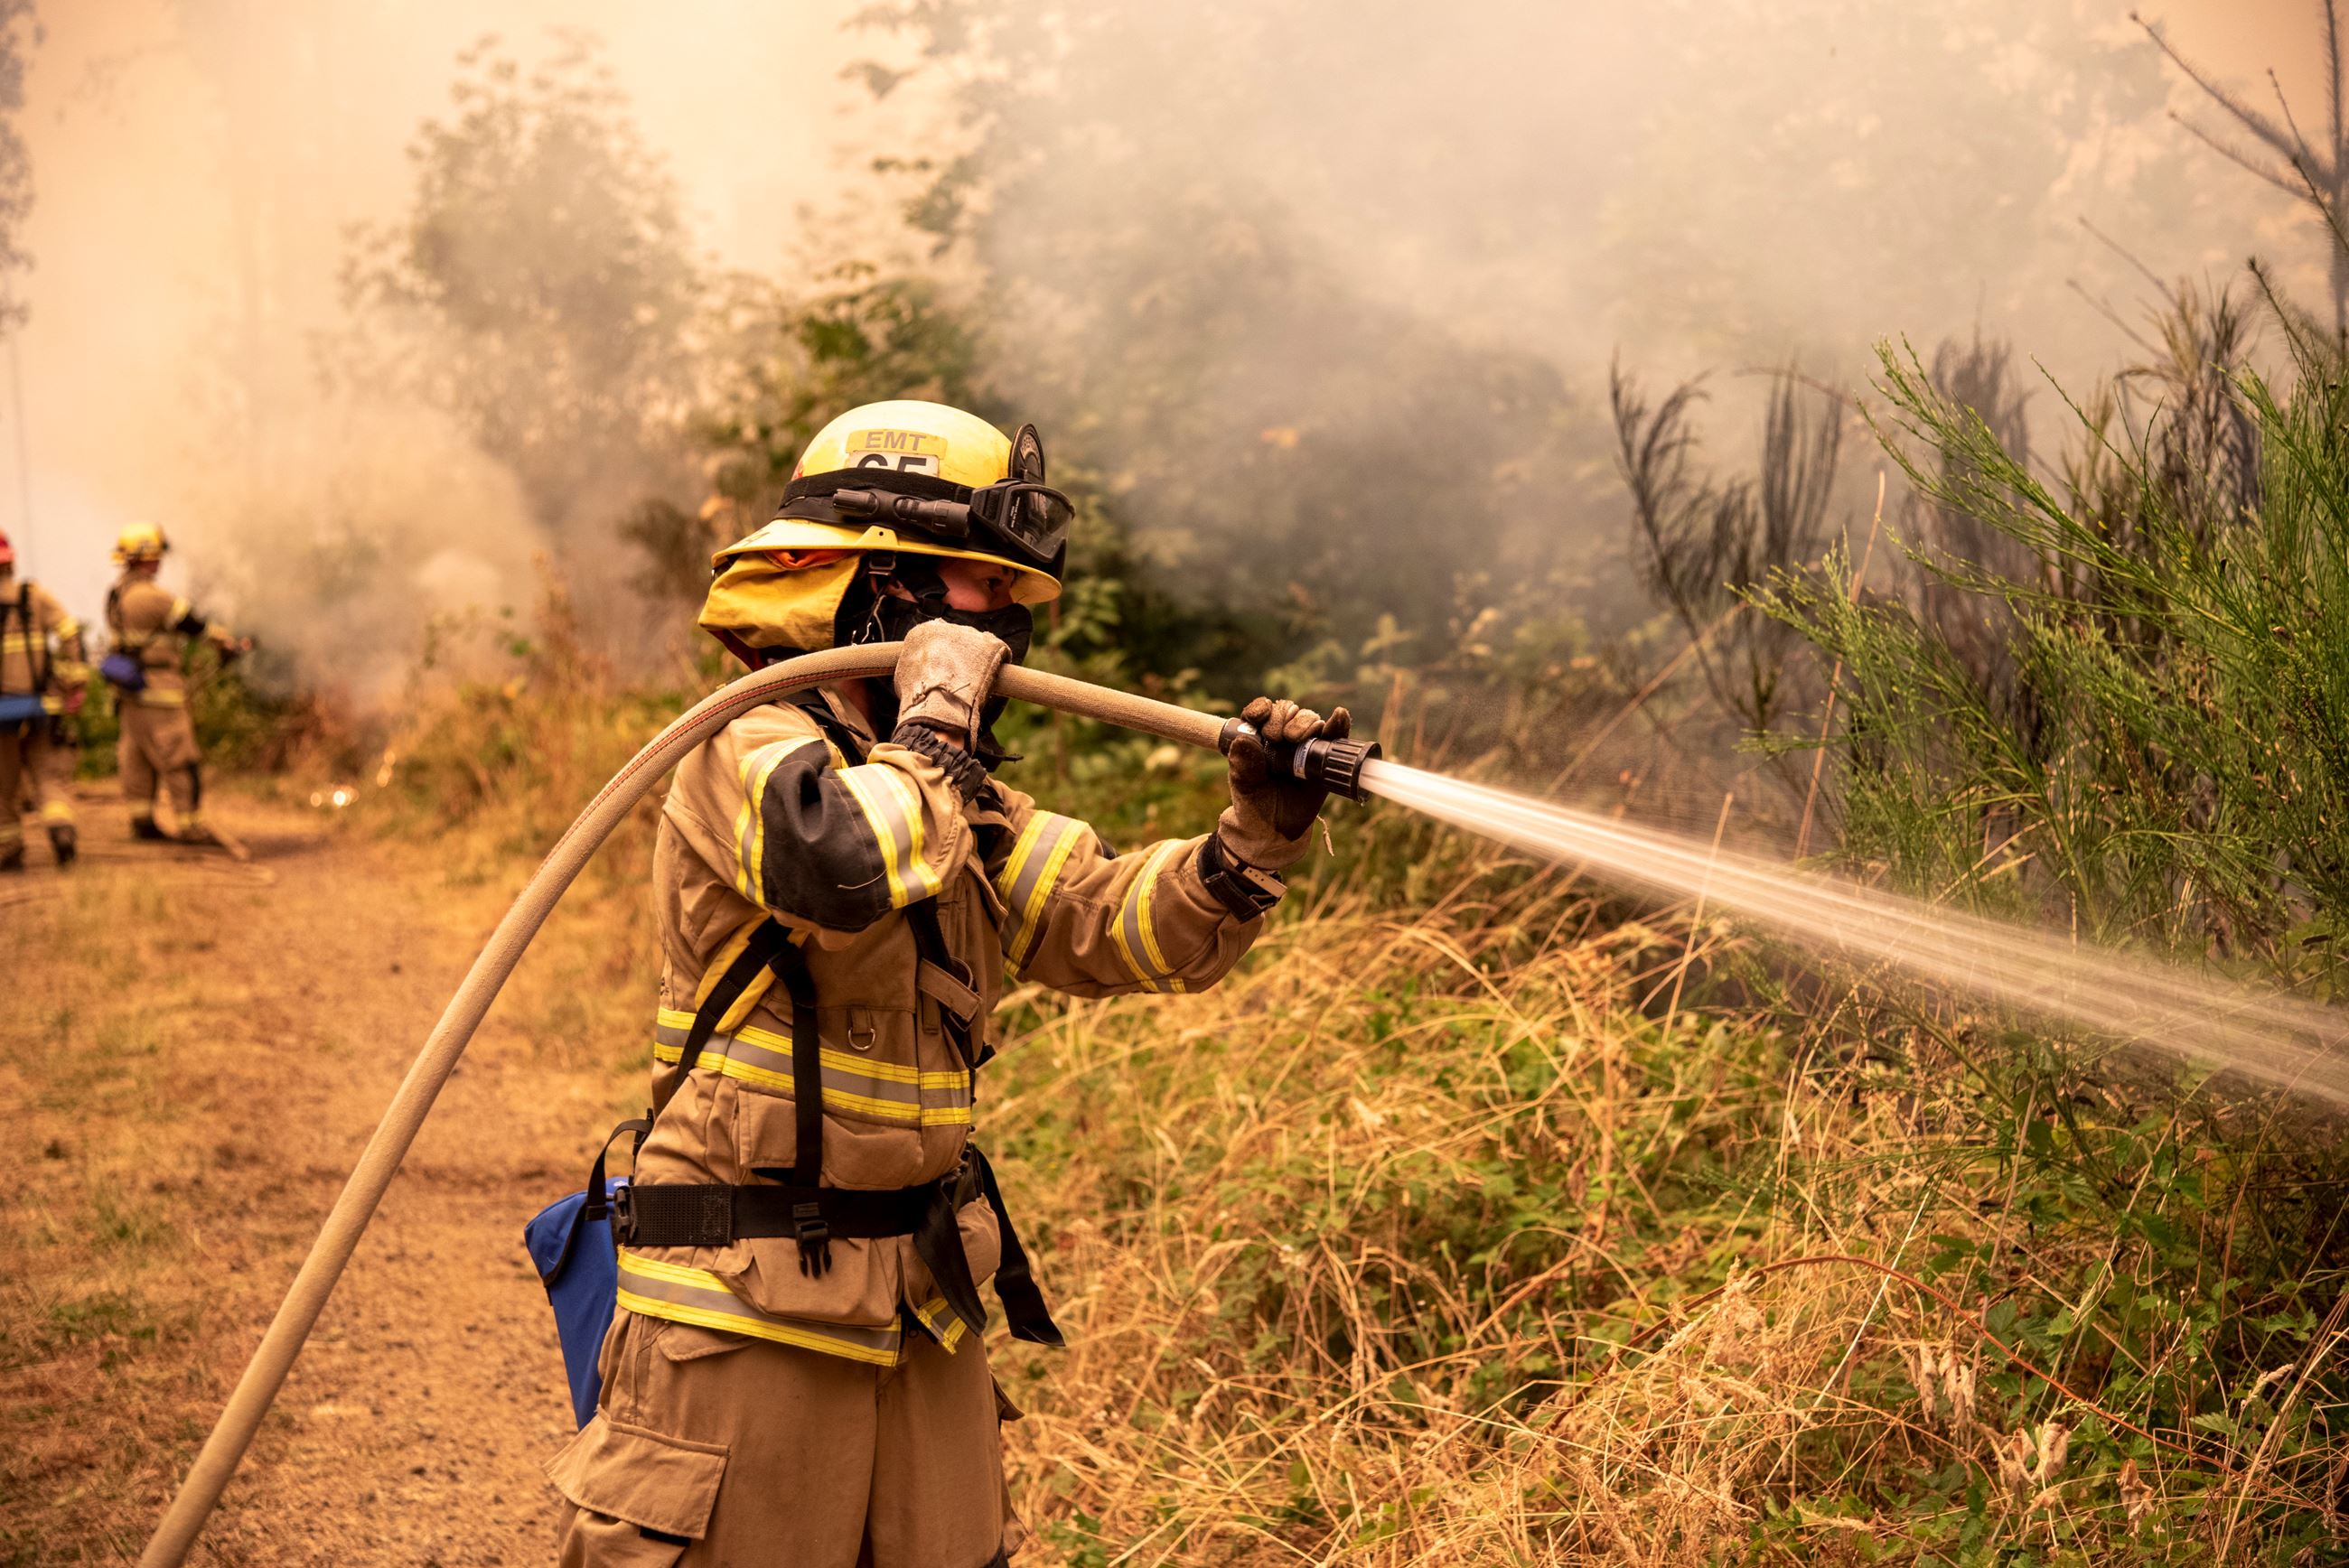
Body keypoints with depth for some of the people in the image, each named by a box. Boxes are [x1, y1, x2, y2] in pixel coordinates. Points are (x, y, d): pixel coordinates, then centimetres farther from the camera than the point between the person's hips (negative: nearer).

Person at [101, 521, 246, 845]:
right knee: (180, 758, -4)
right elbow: (193, 622, -13)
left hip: (131, 689, 10)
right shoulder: (150, 595, -21)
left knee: (138, 757, 16)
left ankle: (141, 820, 22)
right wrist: (230, 643, 2)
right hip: (157, 688, -10)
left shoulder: (117, 594, 8)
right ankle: (188, 825, -2)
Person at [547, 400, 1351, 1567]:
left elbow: (1127, 928, 8)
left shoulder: (960, 799, 13)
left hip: (922, 1302, 8)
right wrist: (934, 716, -20)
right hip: (747, 1310, -8)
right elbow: (845, 865, -36)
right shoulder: (754, 752, -13)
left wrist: (1257, 836, -9)